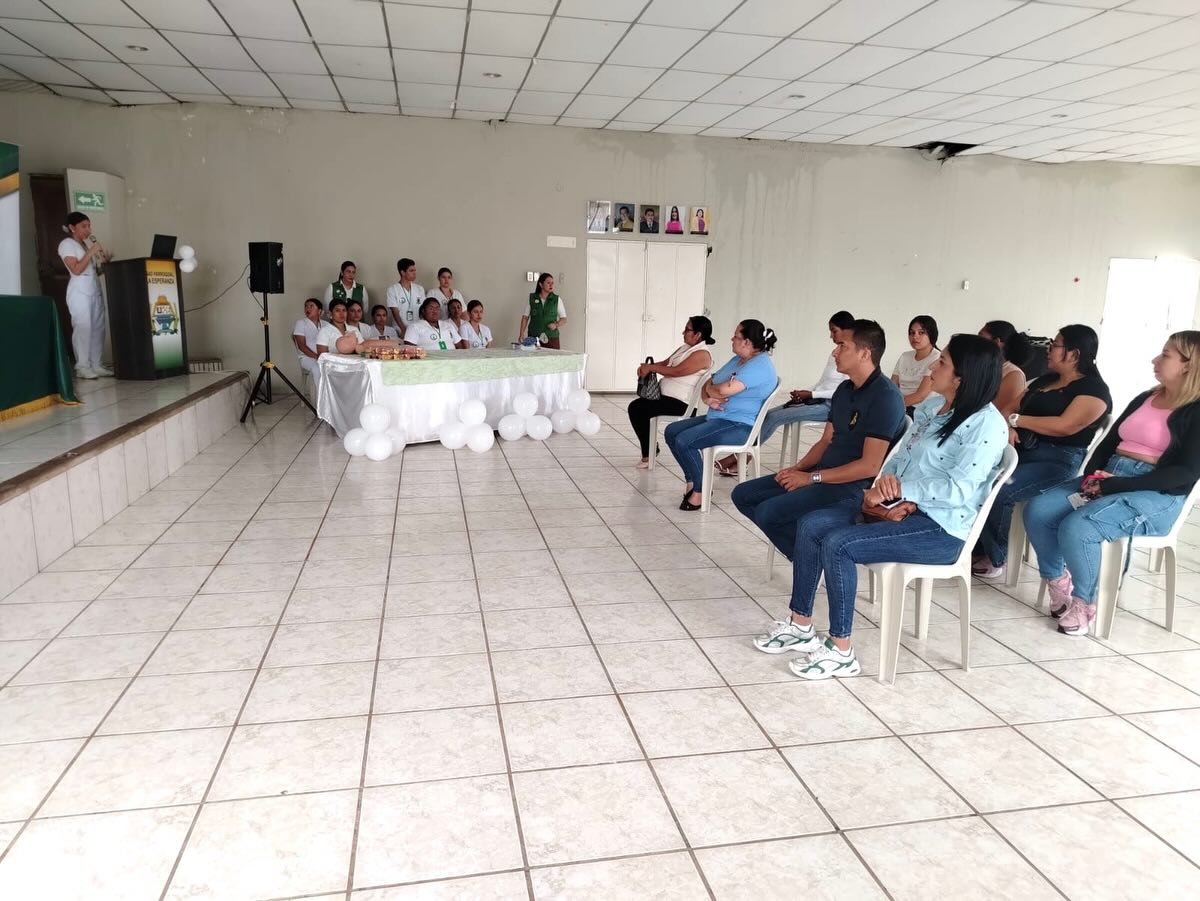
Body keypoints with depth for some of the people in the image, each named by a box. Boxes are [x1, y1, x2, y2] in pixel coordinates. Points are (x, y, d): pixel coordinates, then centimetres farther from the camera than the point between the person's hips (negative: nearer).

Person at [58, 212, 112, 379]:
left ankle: (96, 365, 7)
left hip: (95, 290, 7)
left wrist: (104, 263, 0)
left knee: (98, 327, 3)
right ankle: (82, 367, -7)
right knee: (83, 327, -9)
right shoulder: (67, 244, -2)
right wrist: (91, 252, -15)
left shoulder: (88, 243, 19)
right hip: (79, 291, -7)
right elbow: (76, 269, -14)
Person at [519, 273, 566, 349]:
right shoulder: (531, 298, 6)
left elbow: (564, 319, 8)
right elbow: (525, 317, 8)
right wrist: (522, 334, -2)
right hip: (534, 337, 0)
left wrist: (556, 325, -11)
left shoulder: (557, 300, 5)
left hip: (552, 338, 0)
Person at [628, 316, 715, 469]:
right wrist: (646, 367, -4)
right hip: (664, 393, 10)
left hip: (678, 402, -10)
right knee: (634, 406, 7)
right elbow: (665, 363, 14)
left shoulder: (702, 354, -16)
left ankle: (648, 455, -5)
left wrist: (651, 368, -16)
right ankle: (651, 447, 17)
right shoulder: (685, 348, 15)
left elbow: (676, 371, -23)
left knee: (637, 409, -16)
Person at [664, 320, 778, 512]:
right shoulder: (736, 360, 16)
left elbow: (724, 390, -28)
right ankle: (692, 481, 10)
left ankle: (699, 491, -8)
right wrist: (707, 399, -9)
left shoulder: (760, 365, -18)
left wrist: (709, 388, -4)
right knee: (671, 431, 4)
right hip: (717, 418, 11)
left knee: (684, 441, -24)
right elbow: (708, 384, 15)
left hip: (740, 426, -11)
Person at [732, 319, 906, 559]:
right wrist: (798, 468, -1)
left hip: (855, 486, -10)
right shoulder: (844, 390, 13)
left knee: (768, 512, -26)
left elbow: (870, 466, -21)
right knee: (743, 495, 3)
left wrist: (812, 478, -16)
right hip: (823, 475, 10)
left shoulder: (885, 396, -16)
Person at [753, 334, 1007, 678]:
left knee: (837, 544, -25)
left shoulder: (986, 424, -15)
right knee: (810, 525, -6)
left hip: (941, 529, -9)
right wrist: (886, 490, -8)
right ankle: (800, 624, 5)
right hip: (902, 508, 9)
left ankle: (840, 651, -11)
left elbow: (958, 490, -23)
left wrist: (900, 489, -16)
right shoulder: (931, 406, 10)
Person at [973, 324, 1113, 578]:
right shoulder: (1044, 380, 20)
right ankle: (980, 549, -9)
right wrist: (1008, 426, -10)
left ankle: (997, 558, -7)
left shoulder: (1094, 390, -5)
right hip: (1022, 451, 7)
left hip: (1058, 462, -7)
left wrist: (1017, 419, -11)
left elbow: (1064, 426, -19)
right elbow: (1012, 407, 14)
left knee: (997, 492, -29)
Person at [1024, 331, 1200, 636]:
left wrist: (1114, 486, -20)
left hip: (1156, 497, -7)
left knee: (1076, 528, -31)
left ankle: (1085, 602, -8)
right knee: (1037, 510, -14)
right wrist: (1092, 476, -6)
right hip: (1108, 480, 7)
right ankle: (1058, 583, 1)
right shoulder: (1144, 399, 18)